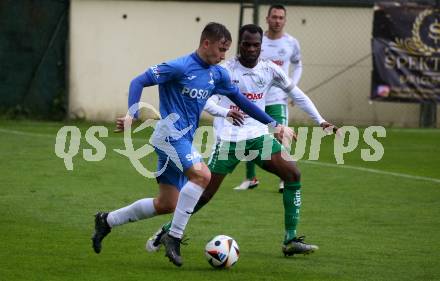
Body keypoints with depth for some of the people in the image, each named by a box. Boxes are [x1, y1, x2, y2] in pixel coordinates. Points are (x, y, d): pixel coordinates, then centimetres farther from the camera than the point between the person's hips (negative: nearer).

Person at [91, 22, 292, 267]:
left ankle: (107, 221, 25)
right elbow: (139, 82, -14)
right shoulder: (180, 67, -12)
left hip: (184, 140, 9)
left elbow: (241, 100, 20)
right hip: (170, 134, -9)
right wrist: (132, 114, -28)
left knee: (166, 205, 10)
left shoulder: (218, 74, 10)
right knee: (202, 174, -29)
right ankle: (174, 236, -21)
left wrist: (274, 125, 18)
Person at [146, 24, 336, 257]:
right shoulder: (226, 70, -11)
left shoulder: (269, 70, 2)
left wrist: (320, 121, 11)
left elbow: (296, 94, 13)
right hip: (228, 139, -4)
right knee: (205, 191, -7)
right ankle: (167, 231, 13)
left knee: (293, 174, -10)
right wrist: (225, 112, -37)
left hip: (258, 135, 4)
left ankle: (291, 240, -4)